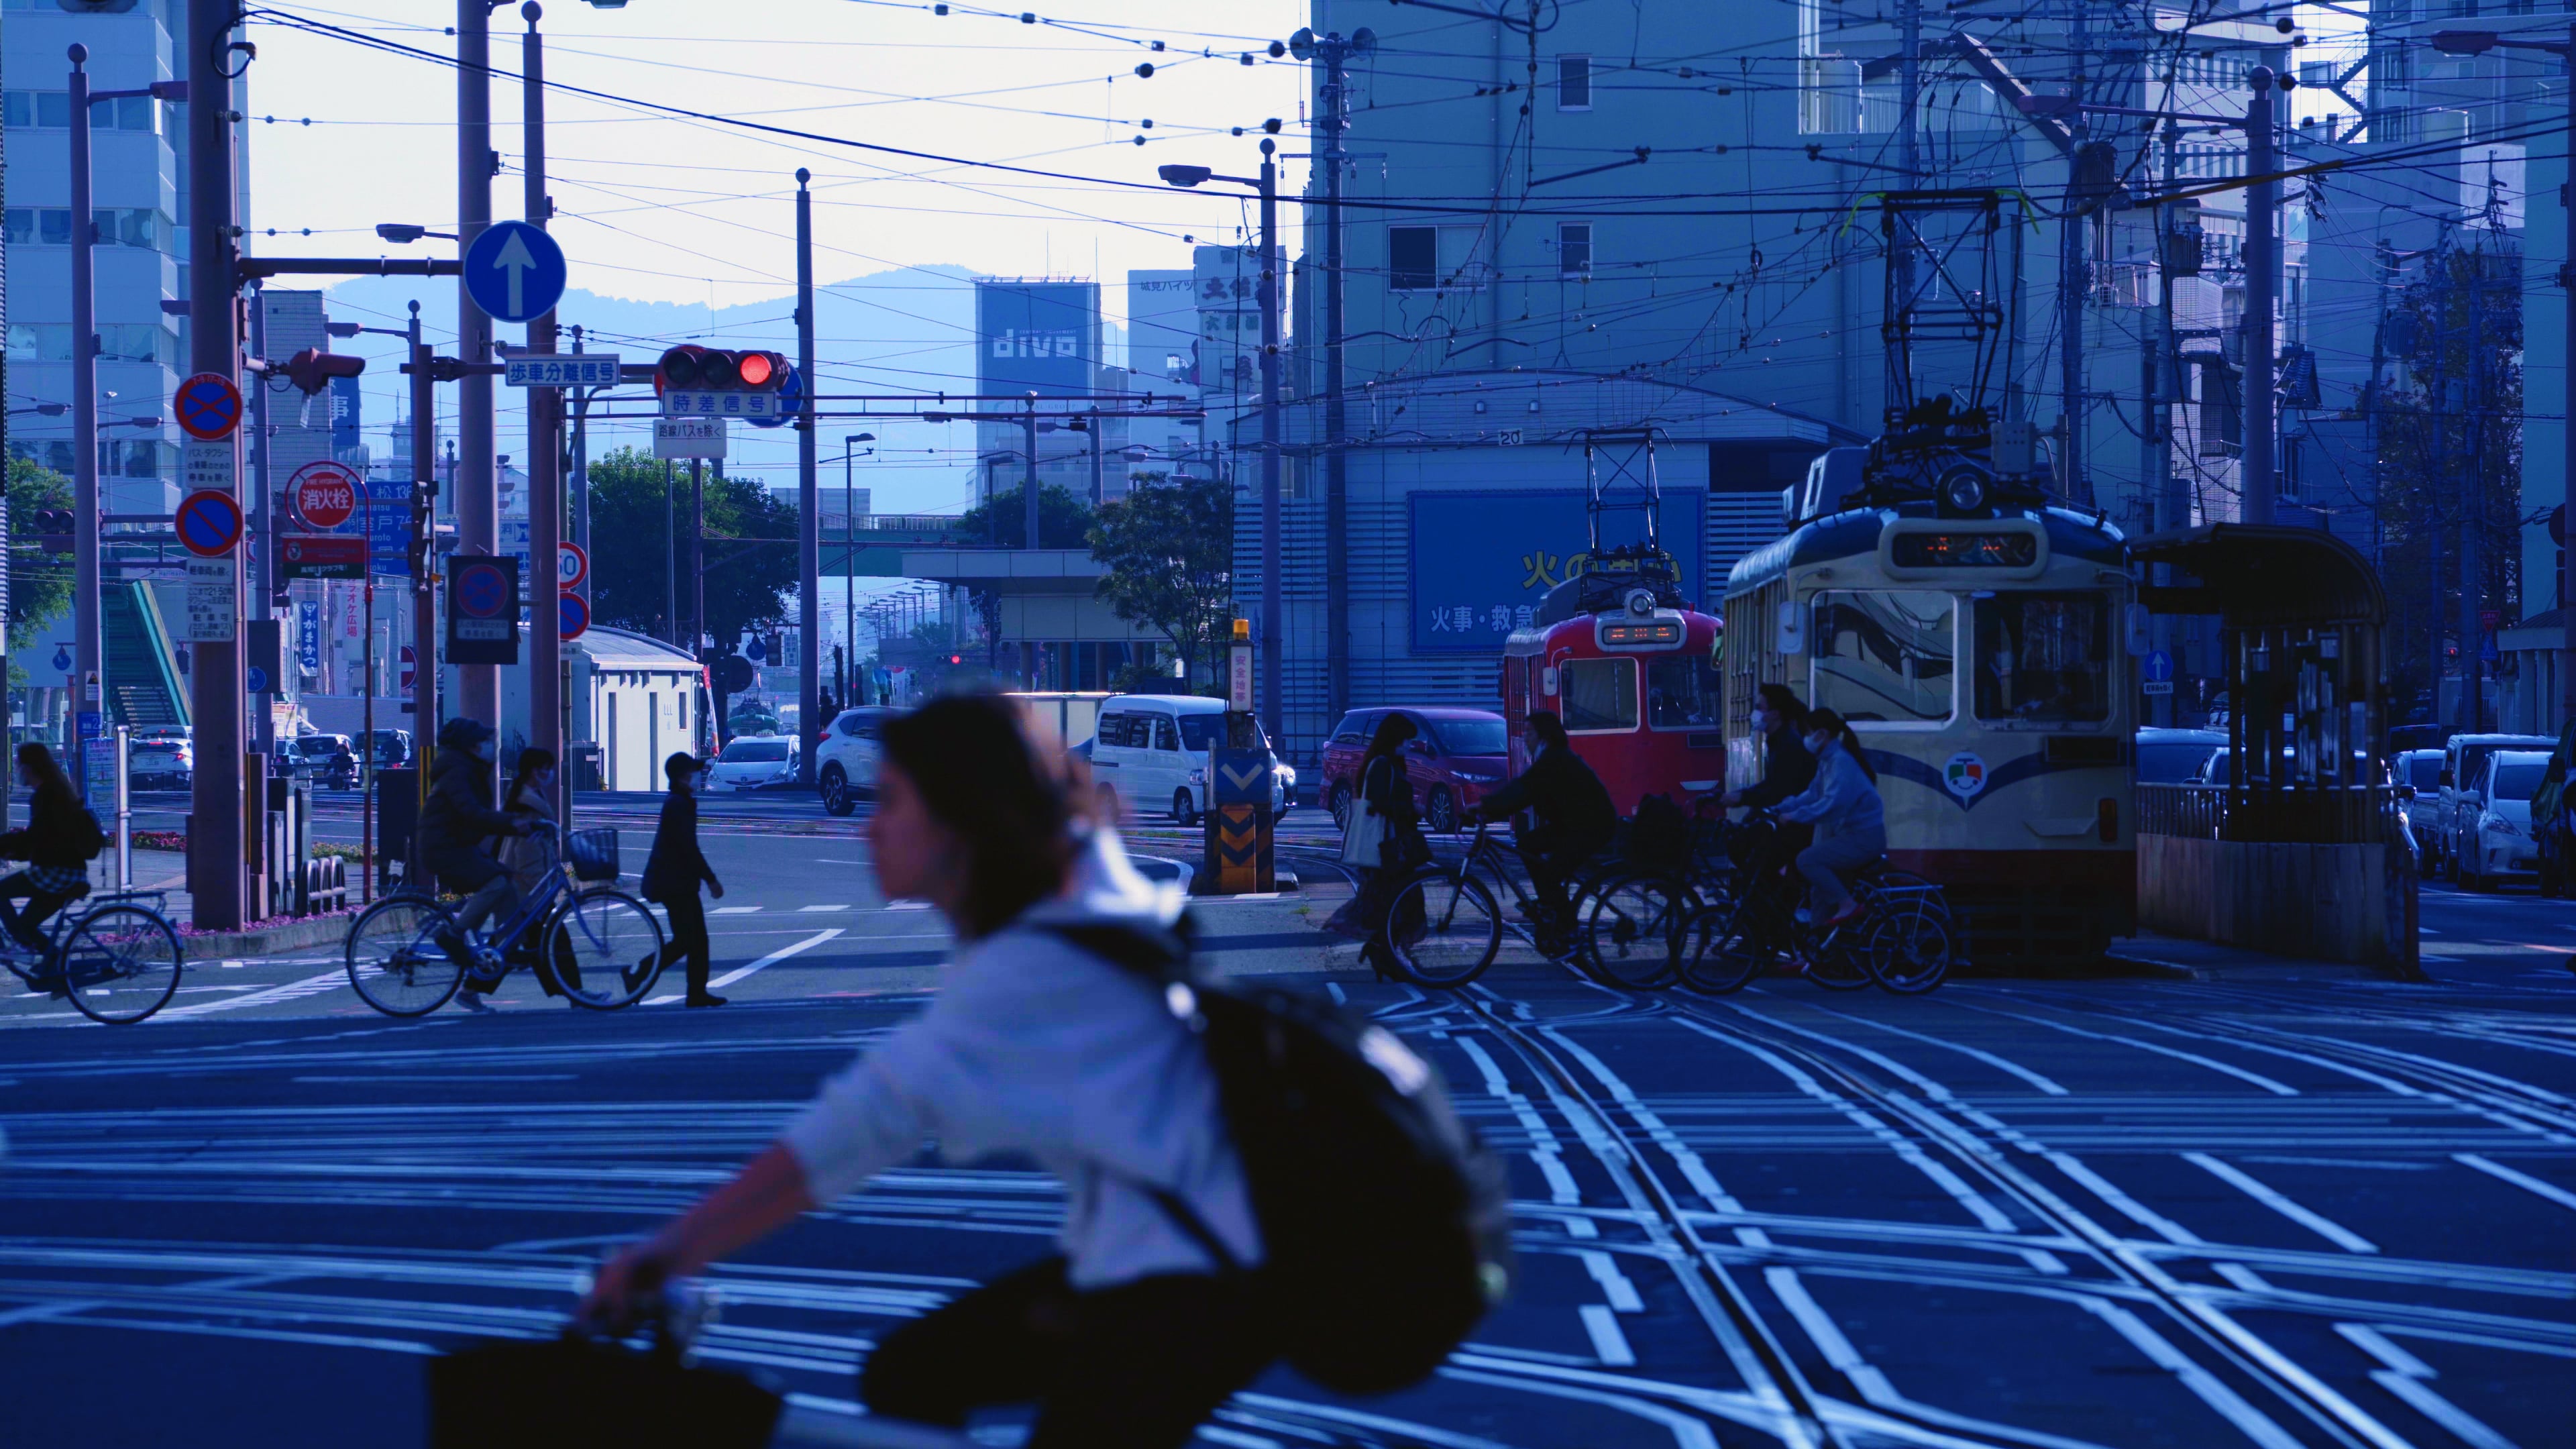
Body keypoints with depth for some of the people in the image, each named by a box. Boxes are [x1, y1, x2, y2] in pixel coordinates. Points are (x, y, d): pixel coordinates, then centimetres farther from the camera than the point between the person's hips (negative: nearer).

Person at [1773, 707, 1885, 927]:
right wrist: (1782, 808, 0)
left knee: (1807, 860, -18)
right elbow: (1813, 794, 11)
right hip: (1853, 833, 10)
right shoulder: (1828, 760, 12)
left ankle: (1847, 905, -15)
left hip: (1863, 837, -10)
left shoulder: (1841, 761, -18)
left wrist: (1796, 816, -27)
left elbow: (1833, 803, -29)